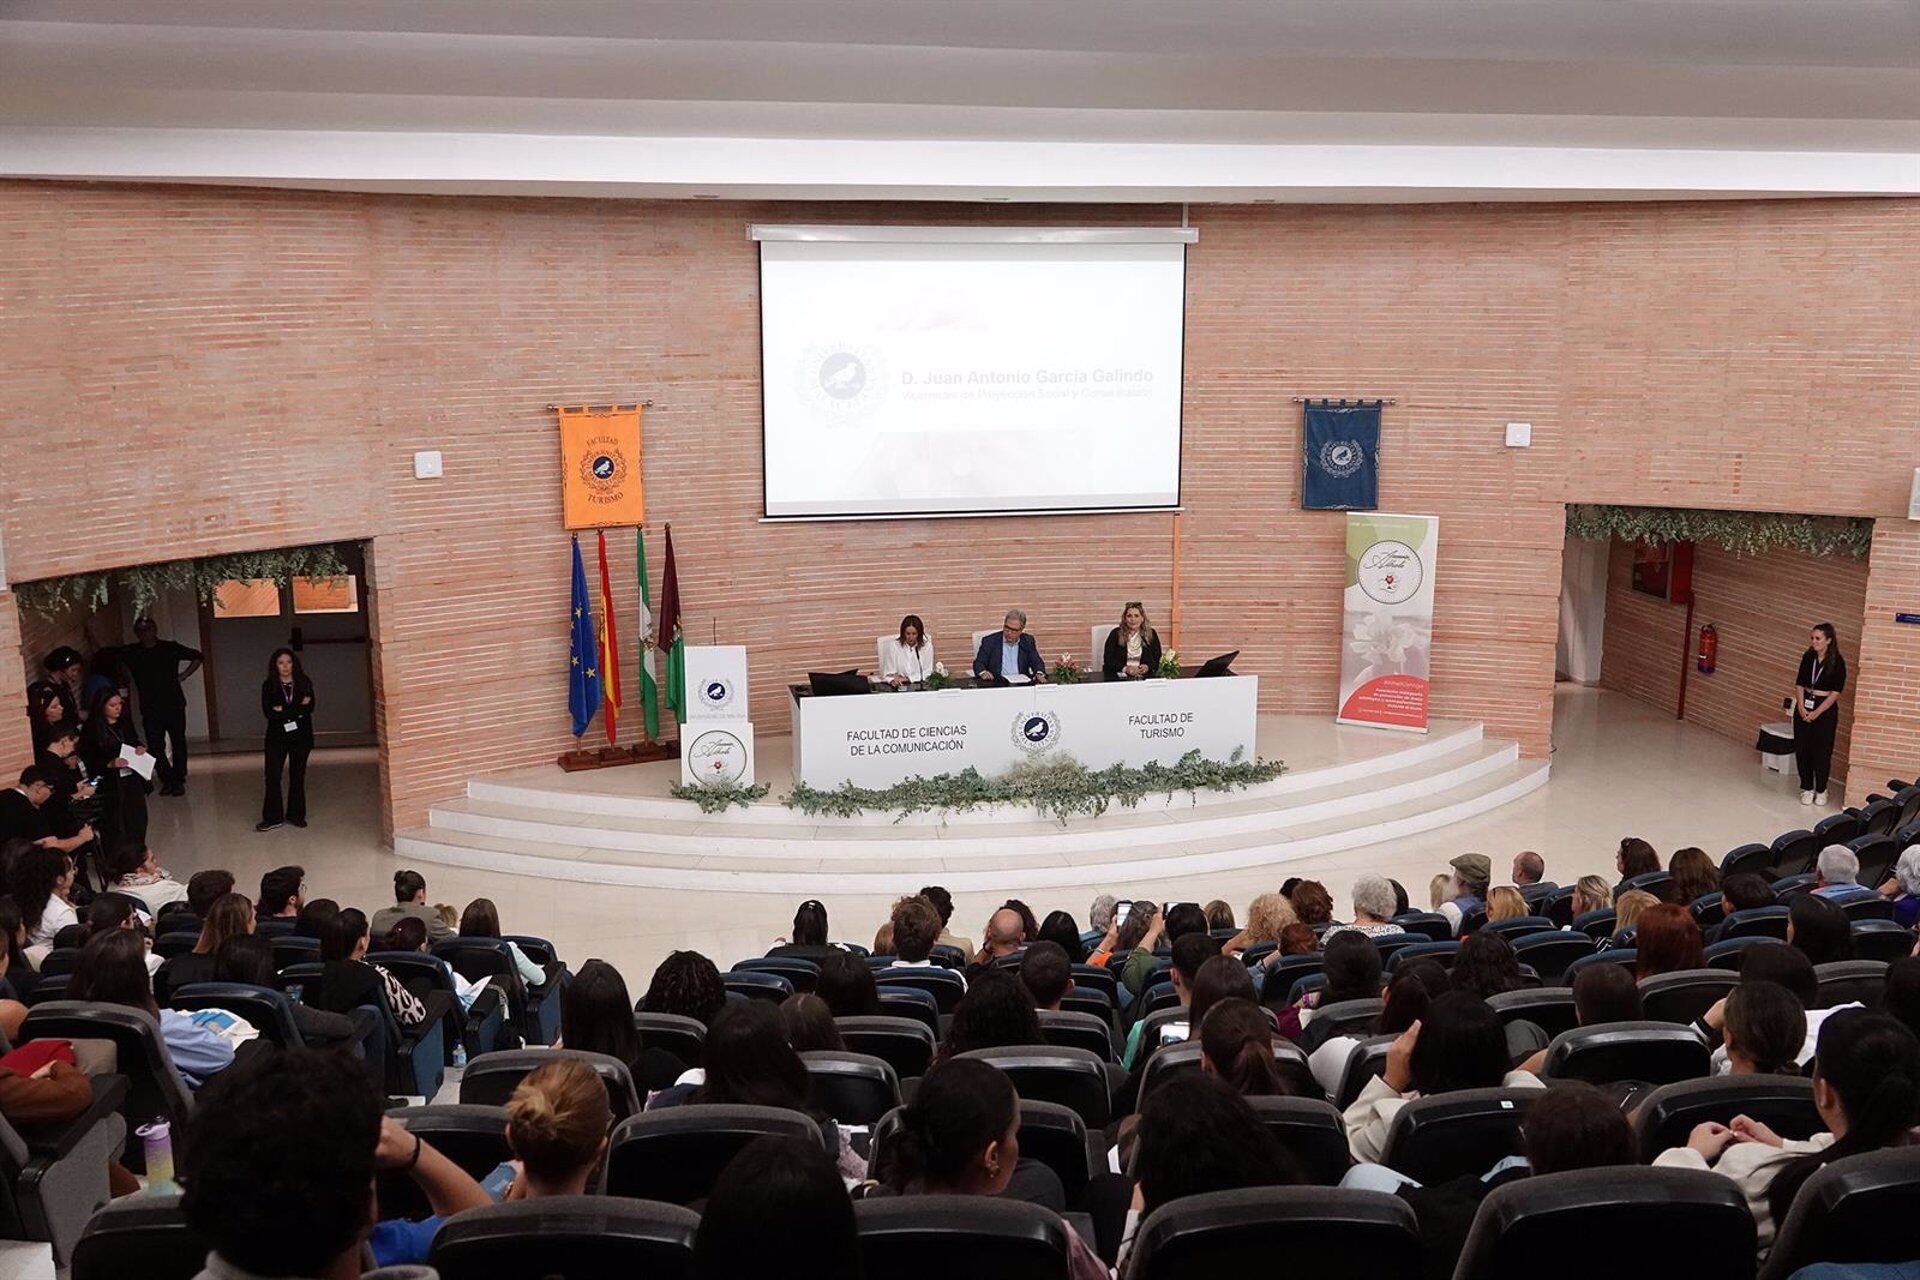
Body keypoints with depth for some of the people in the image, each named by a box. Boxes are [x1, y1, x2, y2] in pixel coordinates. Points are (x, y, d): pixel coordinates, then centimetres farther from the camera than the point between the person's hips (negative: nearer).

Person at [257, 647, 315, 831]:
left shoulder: (304, 683, 2)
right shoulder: (268, 686, 0)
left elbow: (309, 708, -10)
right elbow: (268, 712, -12)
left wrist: (283, 710, -16)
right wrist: (297, 710, -15)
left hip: (301, 736, 1)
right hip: (277, 737, -1)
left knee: (297, 776, 7)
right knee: (272, 776, -4)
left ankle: (296, 815, 16)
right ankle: (272, 817, 2)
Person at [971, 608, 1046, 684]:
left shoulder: (1028, 641, 11)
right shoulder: (989, 641, 4)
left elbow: (1037, 662, 8)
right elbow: (978, 663, 2)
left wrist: (1039, 674, -16)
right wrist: (983, 673, -22)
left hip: (1022, 685, 0)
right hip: (995, 685, 0)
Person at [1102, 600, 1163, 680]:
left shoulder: (1151, 634, 10)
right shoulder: (1115, 634, 5)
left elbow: (1157, 658, 10)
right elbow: (1108, 659, 0)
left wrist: (1148, 667, -11)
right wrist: (1125, 668, -16)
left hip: (1145, 676, 1)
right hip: (1119, 676, -1)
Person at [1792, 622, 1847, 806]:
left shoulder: (1837, 663, -8)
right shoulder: (1808, 658, 4)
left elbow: (1836, 692, -11)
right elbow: (1799, 684, 3)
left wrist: (1816, 713, -15)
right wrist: (1801, 707, -11)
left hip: (1826, 709, -4)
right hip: (1804, 706, 4)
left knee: (1821, 752, 1)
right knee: (1802, 749, 4)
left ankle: (1821, 791, 16)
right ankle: (1807, 789, 17)